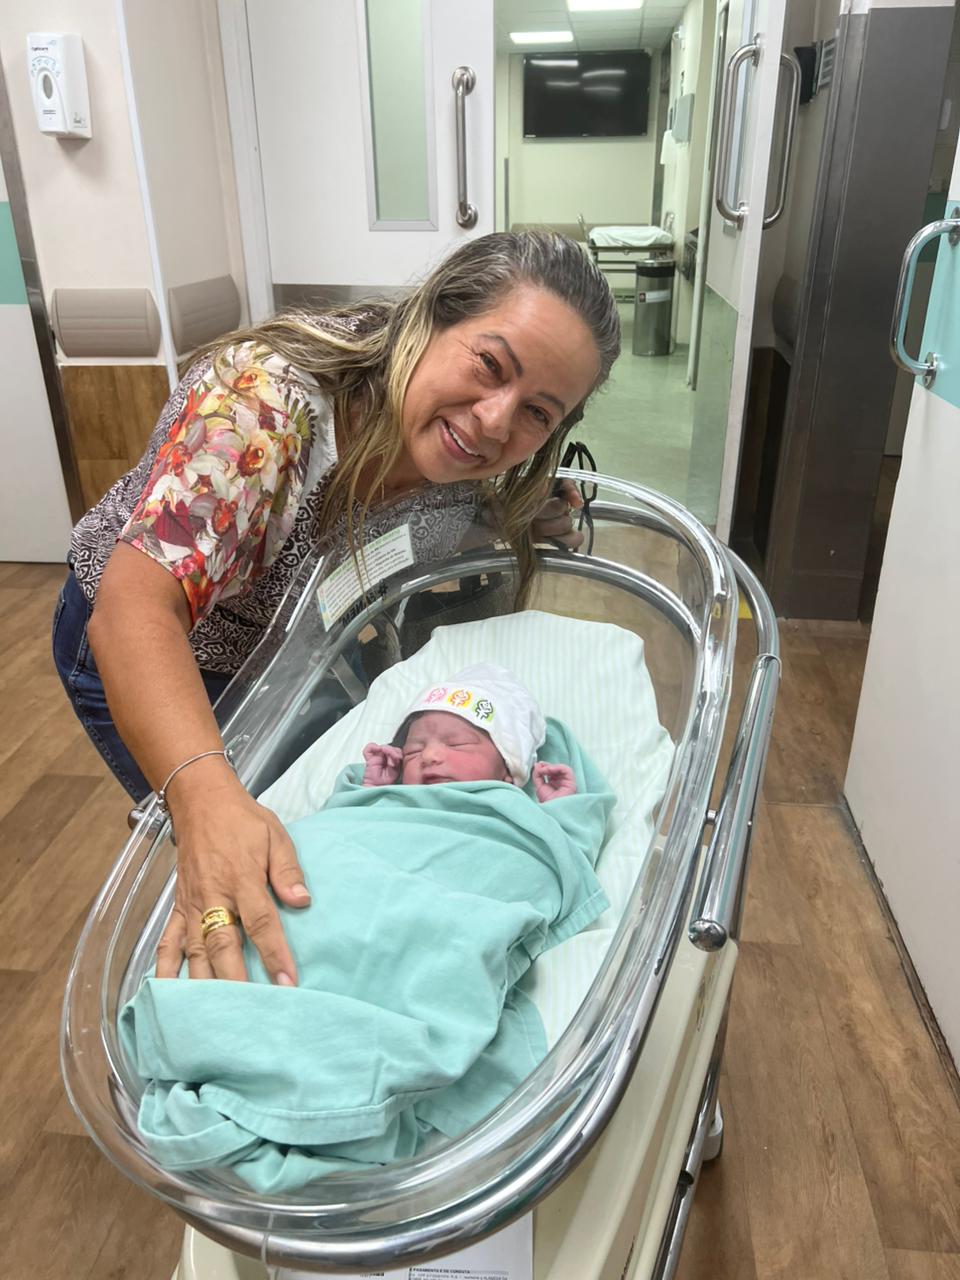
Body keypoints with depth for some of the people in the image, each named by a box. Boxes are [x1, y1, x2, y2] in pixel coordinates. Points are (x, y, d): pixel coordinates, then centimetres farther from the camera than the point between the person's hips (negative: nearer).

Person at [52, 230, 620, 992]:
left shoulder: (474, 462, -20)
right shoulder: (269, 395, -38)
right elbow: (135, 608, -45)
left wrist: (527, 520, -21)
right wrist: (210, 801, -61)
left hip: (293, 644, 6)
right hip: (154, 659, -5)